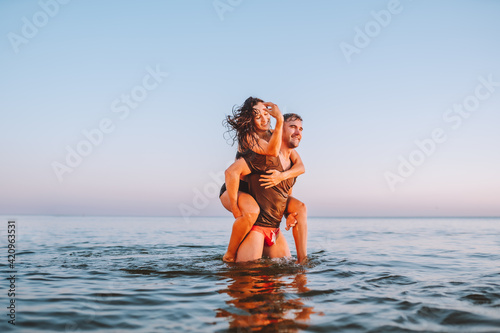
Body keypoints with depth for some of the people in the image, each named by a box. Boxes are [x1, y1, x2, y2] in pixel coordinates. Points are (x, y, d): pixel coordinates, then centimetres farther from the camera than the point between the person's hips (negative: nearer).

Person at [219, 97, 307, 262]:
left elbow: (300, 166, -11)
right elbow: (272, 151, -37)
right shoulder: (247, 136, -19)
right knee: (252, 211, -39)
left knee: (300, 207, -7)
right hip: (234, 191, -6)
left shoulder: (277, 136, -1)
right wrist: (279, 120, -42)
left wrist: (282, 176, -31)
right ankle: (229, 256, -18)